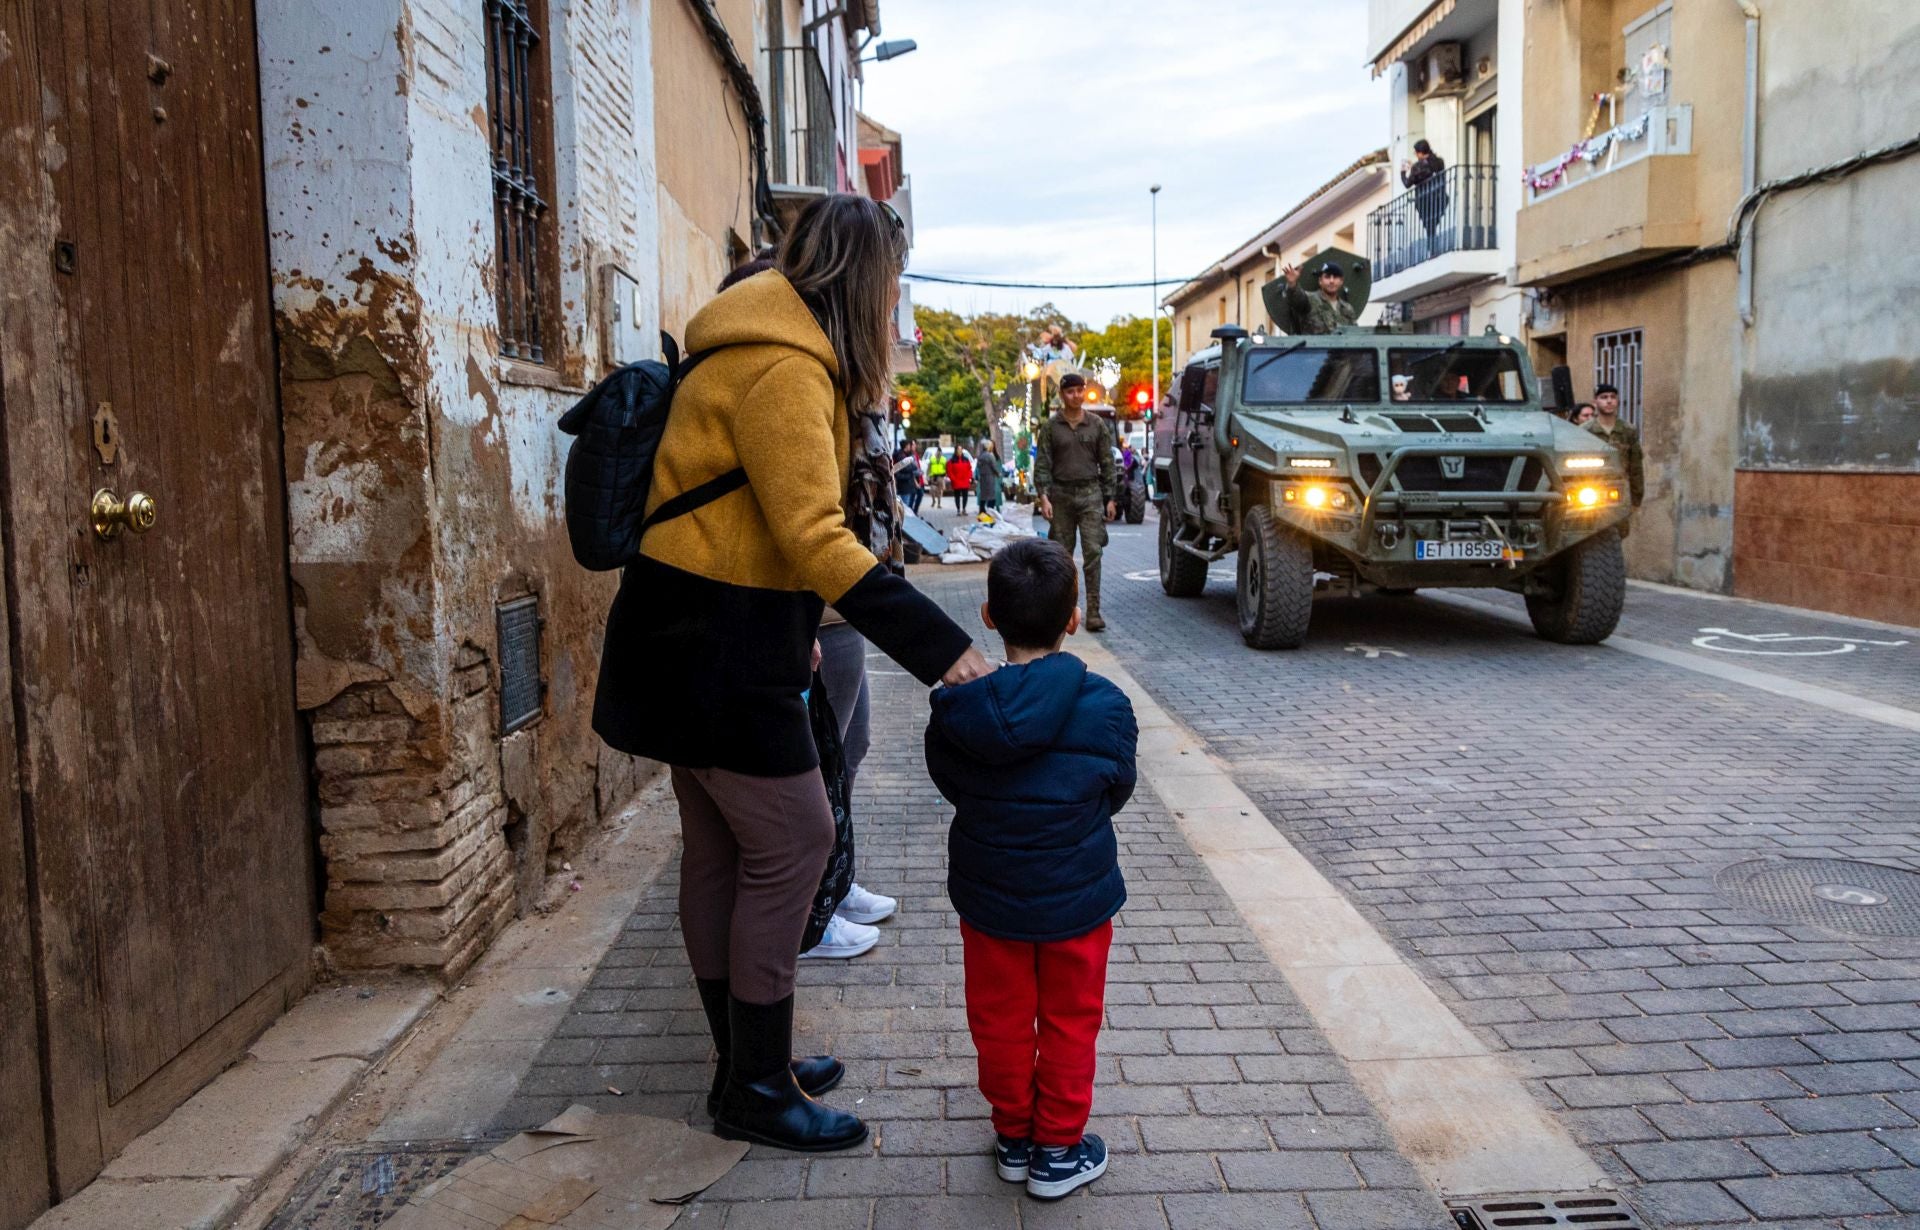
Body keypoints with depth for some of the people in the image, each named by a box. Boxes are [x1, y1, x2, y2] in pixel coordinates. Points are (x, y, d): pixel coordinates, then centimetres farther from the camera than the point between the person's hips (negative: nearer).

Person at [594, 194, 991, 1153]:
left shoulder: (782, 357, 15)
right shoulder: (783, 369, -18)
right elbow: (813, 534, -26)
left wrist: (792, 628, 25)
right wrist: (940, 647, -28)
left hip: (705, 641, 10)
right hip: (716, 649, -10)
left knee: (720, 850, 15)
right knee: (793, 844, -3)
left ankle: (749, 1063, 28)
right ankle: (756, 1093, 10)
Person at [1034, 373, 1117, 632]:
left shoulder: (1097, 424, 6)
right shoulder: (1051, 426, 3)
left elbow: (1107, 463, 9)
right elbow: (1042, 464, 1)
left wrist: (1109, 498, 4)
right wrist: (1043, 496, -10)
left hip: (1090, 494, 0)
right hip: (1060, 494, 0)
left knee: (1093, 552, -8)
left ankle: (1093, 613, -9)